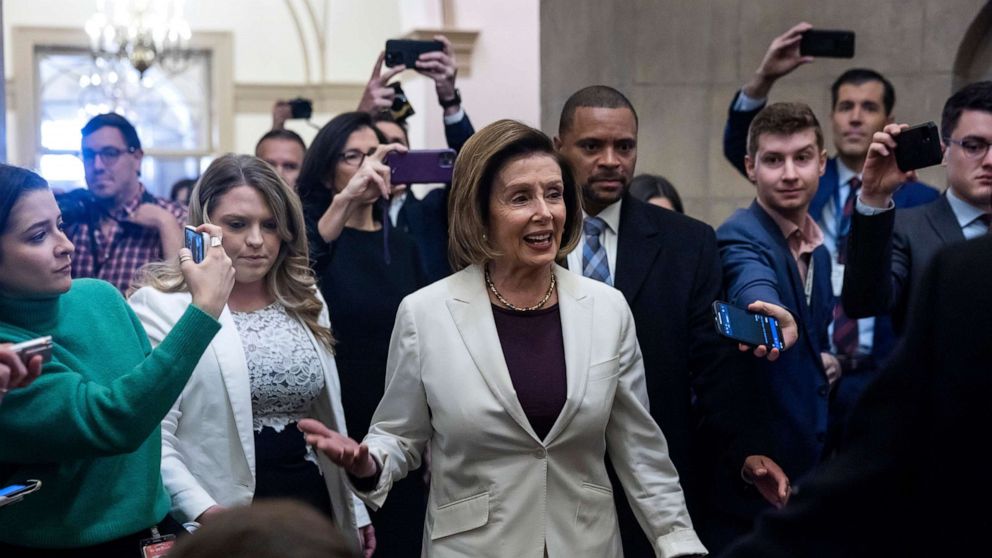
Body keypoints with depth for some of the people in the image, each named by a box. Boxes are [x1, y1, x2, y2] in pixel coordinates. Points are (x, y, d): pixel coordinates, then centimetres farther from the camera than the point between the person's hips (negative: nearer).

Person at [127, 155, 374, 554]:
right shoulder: (162, 305, -9)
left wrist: (354, 509, 16)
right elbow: (150, 437, -16)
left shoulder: (305, 302, 11)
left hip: (314, 511, 6)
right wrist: (204, 512, -26)